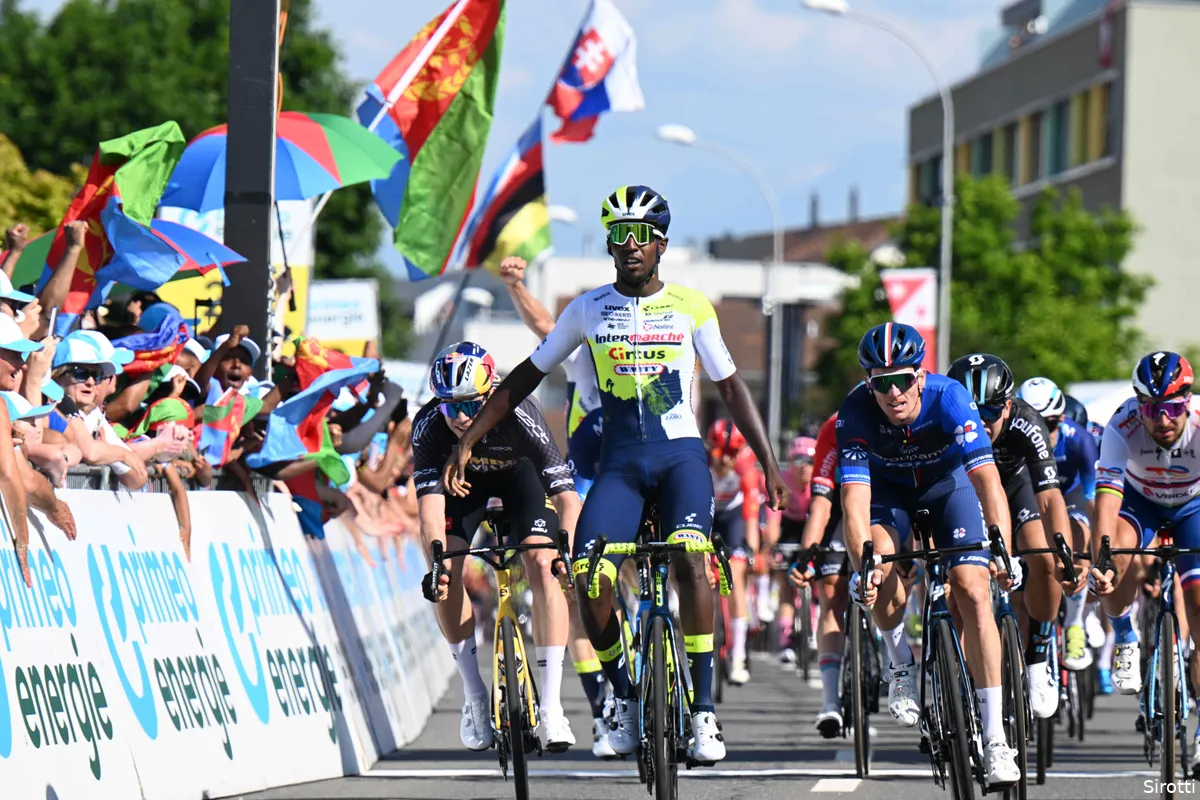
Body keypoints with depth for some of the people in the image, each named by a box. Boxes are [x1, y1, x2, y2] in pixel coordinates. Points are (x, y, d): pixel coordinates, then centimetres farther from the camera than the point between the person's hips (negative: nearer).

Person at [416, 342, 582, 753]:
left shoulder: (518, 415, -39)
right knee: (447, 576, -17)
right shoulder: (429, 425, -34)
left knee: (542, 568, -22)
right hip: (463, 477, 2)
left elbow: (567, 495, -41)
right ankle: (475, 695, 1)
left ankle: (551, 706, -19)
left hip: (520, 472, -2)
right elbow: (430, 501, -41)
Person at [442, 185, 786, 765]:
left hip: (681, 454, -1)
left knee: (689, 562, -28)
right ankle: (624, 697, 6)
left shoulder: (690, 307, 5)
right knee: (588, 577, -20)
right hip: (620, 460, 1)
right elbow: (527, 376, 13)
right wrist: (467, 441, 9)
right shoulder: (589, 309, 7)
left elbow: (731, 388, 11)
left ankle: (703, 711, -22)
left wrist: (769, 464, 3)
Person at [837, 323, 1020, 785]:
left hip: (947, 483, -1)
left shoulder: (948, 398, -34)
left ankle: (995, 740, -15)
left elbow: (987, 478, -40)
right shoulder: (856, 411, -31)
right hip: (889, 490, 1)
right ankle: (902, 666, -2)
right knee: (882, 563, -30)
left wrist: (1003, 550, -53)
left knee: (972, 591, -17)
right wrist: (864, 565, -52)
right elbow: (855, 498, -37)